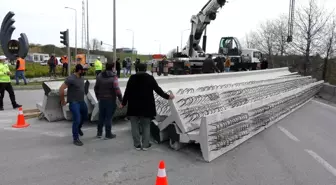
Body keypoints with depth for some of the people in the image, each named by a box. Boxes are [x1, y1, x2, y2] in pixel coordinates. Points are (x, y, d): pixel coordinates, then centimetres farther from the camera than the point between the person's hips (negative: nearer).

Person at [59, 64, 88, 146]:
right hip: (74, 102, -8)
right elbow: (61, 89, -20)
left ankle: (78, 128, 49)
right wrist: (63, 101, -14)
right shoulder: (71, 79, -19)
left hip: (82, 101, 8)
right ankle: (76, 139, 6)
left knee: (85, 116, 20)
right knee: (77, 120, -8)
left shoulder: (81, 78, 6)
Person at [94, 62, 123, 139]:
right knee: (108, 117, 3)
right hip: (110, 100, -5)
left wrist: (98, 97, 22)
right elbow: (117, 90, -19)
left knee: (101, 116, 16)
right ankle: (108, 134, 12)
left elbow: (96, 88, 10)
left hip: (101, 99, 6)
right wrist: (121, 99, -11)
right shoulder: (113, 77, -14)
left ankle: (99, 133, 25)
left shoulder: (99, 76, 5)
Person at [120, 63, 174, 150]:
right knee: (146, 126, 9)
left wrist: (123, 103, 10)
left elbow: (127, 92, 0)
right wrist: (167, 96, 11)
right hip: (146, 106, -1)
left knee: (135, 126, 10)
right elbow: (158, 90, -1)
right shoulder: (150, 78, -3)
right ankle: (145, 145, 13)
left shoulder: (132, 78, -1)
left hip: (134, 106, 1)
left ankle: (137, 144, 14)